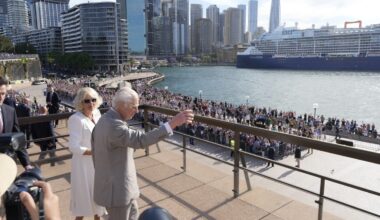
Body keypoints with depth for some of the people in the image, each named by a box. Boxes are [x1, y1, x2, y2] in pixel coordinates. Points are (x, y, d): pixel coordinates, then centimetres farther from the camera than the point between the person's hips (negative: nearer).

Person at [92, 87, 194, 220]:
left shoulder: (104, 121, 3)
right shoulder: (114, 126, -30)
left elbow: (96, 152, 12)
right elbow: (141, 140, -42)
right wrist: (173, 123, -45)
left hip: (110, 182, 10)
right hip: (116, 189, -10)